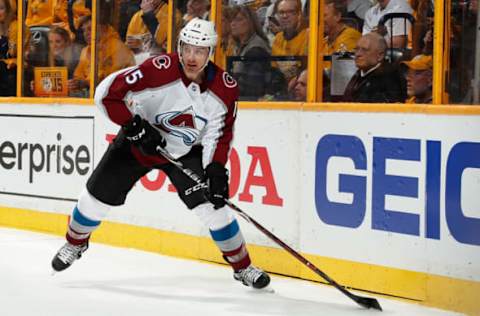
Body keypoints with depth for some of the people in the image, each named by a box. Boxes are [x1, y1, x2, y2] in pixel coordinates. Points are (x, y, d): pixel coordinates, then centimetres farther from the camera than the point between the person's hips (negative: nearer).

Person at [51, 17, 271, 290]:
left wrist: (216, 170, -20)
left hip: (186, 152, 1)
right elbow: (107, 93, -25)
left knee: (213, 204, -13)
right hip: (137, 143, -1)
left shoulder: (225, 89, -19)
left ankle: (242, 266, 6)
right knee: (97, 198, 5)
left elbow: (221, 134, -8)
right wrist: (135, 127, -27)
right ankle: (75, 243, 37)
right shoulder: (160, 70, -30)